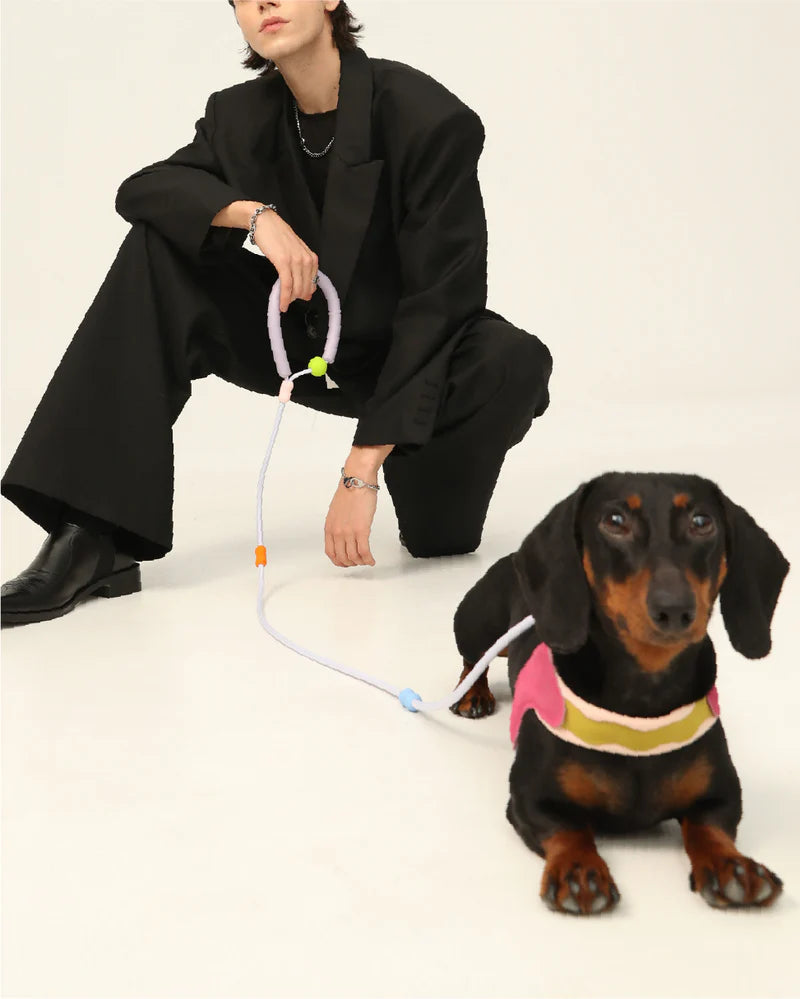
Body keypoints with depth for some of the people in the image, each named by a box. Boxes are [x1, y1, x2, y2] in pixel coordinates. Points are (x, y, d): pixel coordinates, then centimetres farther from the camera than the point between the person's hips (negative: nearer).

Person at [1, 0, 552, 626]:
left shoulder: (432, 120, -22)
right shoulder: (241, 115, -5)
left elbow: (439, 301, -27)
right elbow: (140, 189, -13)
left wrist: (361, 471, -32)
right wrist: (255, 214, -33)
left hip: (404, 356, -4)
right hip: (295, 345, 4)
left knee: (516, 363, -37)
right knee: (160, 247, -18)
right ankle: (95, 540, -25)